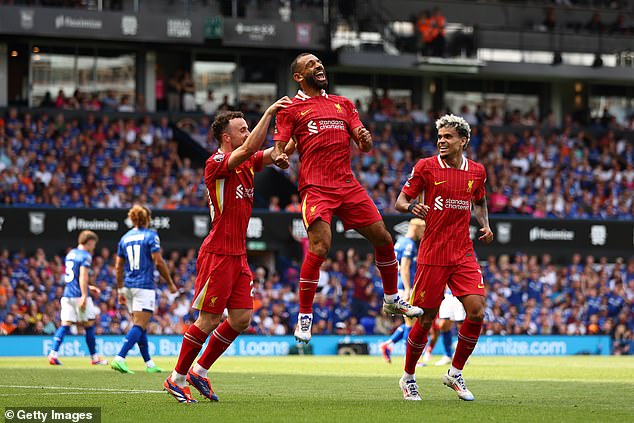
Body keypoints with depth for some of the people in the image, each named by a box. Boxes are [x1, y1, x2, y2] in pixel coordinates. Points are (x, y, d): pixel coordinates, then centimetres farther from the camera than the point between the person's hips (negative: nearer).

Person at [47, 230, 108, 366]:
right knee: (89, 326, 4)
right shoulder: (85, 256, -7)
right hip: (79, 295, -7)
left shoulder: (70, 254, 18)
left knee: (65, 325, 1)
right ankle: (94, 357, 12)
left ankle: (53, 353, -13)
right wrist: (84, 295, -22)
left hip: (67, 294, 7)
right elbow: (83, 276, -18)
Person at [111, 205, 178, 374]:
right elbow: (158, 262, -10)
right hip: (145, 286, -6)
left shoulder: (125, 238, 12)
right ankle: (120, 358, -25)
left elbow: (118, 267, 12)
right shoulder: (151, 236, -4)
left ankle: (149, 364, 18)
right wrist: (170, 283, -1)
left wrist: (120, 290, 19)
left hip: (129, 285, 7)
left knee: (140, 326, 14)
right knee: (139, 326, -11)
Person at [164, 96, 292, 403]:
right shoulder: (217, 163, -12)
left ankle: (199, 371, 18)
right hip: (217, 254, -8)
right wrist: (268, 113, -24)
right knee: (208, 321, -5)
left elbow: (274, 153, 8)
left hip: (238, 255, 8)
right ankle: (177, 378, 8)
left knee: (241, 319, 5)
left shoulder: (247, 163, 13)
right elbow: (247, 149, -27)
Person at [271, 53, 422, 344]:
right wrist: (279, 157, -24)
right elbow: (279, 147, 0)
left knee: (383, 240, 7)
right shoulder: (291, 108, 7)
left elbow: (364, 147, 18)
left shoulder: (343, 104, 21)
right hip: (316, 187, -5)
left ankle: (391, 299, 27)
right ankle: (304, 317, -9)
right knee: (319, 248, -19)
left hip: (348, 185, 5)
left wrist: (365, 139, -6)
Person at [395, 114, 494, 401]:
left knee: (477, 311, -11)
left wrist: (485, 226, 6)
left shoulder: (477, 171, 8)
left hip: (464, 254, 3)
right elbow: (401, 201, 0)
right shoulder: (426, 167, -3)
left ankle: (455, 373, 7)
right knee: (426, 319, -1)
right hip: (432, 255, -3)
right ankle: (408, 377, 20)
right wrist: (411, 207, -23)